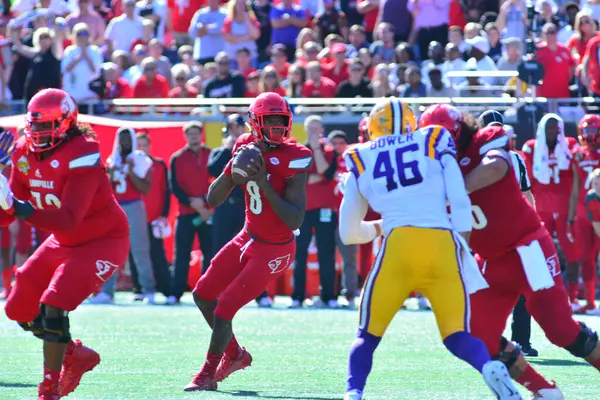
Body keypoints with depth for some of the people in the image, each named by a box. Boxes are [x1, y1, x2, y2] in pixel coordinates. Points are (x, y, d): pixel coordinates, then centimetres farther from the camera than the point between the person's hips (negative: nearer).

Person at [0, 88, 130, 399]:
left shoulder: (81, 155, -28)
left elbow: (69, 220, -36)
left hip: (103, 242, -8)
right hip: (64, 242, 8)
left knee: (52, 308, -23)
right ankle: (77, 355, 28)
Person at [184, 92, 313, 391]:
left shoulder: (292, 159, -22)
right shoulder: (246, 147, -3)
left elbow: (295, 221, -26)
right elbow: (212, 200, -2)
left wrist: (264, 183, -31)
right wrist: (232, 169, -20)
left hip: (273, 251, -7)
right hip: (247, 239, 7)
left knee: (224, 310, -7)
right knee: (203, 295, 14)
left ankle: (207, 375, 13)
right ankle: (235, 354, 35)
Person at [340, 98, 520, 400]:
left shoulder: (361, 162, 19)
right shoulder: (435, 147, 17)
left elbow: (348, 233, 27)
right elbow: (460, 204, 7)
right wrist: (462, 247, 13)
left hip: (399, 246, -1)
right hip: (443, 245, 1)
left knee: (368, 335, 14)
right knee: (456, 335, 8)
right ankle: (490, 369, -23)